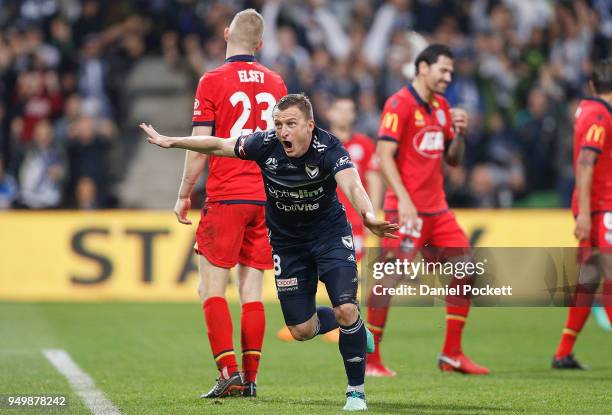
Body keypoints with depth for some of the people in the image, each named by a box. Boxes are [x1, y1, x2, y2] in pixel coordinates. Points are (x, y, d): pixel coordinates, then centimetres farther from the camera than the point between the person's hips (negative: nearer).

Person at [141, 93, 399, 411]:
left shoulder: (328, 148, -27)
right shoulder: (266, 145, -18)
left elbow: (352, 185, -46)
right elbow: (218, 145, -2)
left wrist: (368, 216, -65)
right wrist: (171, 142, 0)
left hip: (330, 233, -3)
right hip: (287, 242, 3)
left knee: (346, 310, -19)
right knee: (302, 330, 2)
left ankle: (356, 391, 0)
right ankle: (352, 326, 35)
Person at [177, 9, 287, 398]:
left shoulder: (213, 82, -6)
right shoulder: (276, 83, 9)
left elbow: (199, 147, -8)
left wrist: (184, 194, 2)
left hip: (226, 197, -5)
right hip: (266, 198, 5)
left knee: (212, 290, -2)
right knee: (252, 292, 6)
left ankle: (230, 371, -14)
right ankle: (250, 378, 3)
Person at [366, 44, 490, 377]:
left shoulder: (441, 106, 15)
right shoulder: (399, 104, -8)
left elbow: (453, 160, 20)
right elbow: (384, 155, -15)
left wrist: (458, 133, 1)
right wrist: (403, 199, -23)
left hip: (437, 209, 8)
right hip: (407, 209, -8)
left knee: (466, 271, 3)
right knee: (389, 278, -9)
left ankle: (452, 354, 11)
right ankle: (369, 359, -1)